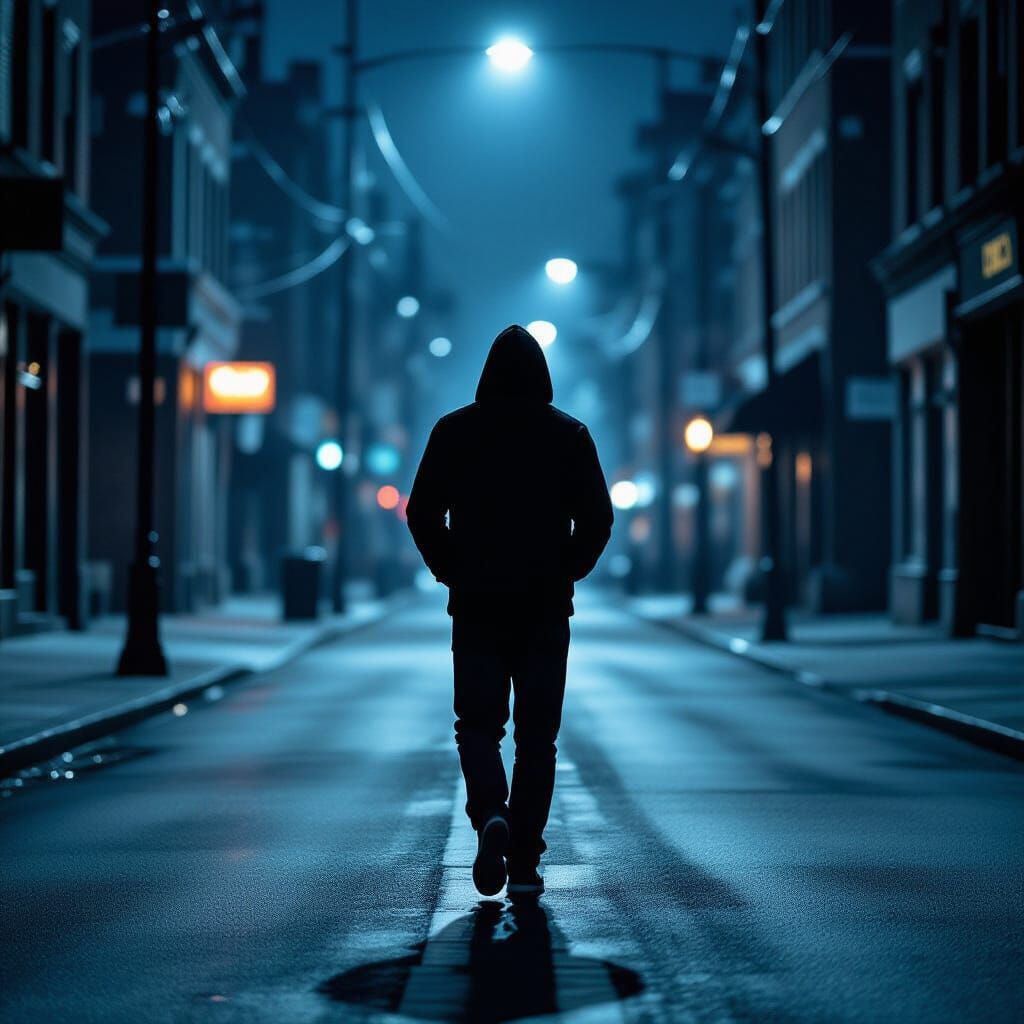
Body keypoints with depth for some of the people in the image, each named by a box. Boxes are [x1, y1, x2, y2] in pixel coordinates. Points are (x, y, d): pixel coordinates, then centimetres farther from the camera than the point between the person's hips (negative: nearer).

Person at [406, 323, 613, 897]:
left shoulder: (454, 431, 1)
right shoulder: (570, 435, 1)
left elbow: (422, 513, -2)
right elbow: (598, 519, -3)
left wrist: (452, 571, 8)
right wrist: (568, 571, 9)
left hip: (476, 606, 0)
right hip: (546, 607, 0)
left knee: (478, 723, 9)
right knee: (537, 734, 6)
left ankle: (490, 813, -20)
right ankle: (524, 865, 4)